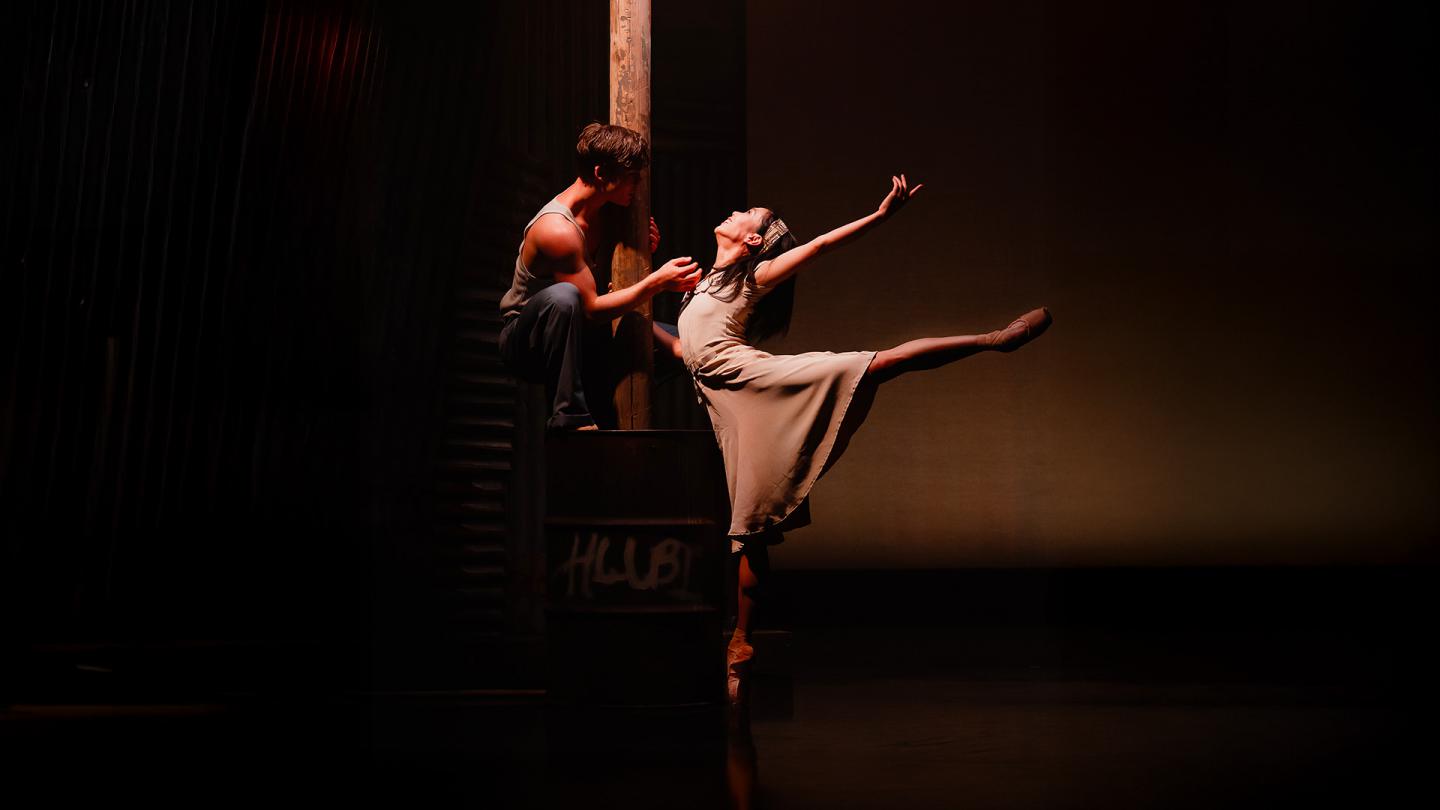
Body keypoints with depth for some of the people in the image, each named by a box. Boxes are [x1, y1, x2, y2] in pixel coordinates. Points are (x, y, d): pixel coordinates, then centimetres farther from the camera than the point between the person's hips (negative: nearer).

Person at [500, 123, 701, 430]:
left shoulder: (602, 213, 1)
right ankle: (569, 416, -35)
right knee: (562, 296, -42)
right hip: (525, 343, -8)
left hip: (573, 339, 8)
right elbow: (592, 309, -27)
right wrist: (657, 281, -28)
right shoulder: (557, 228, -26)